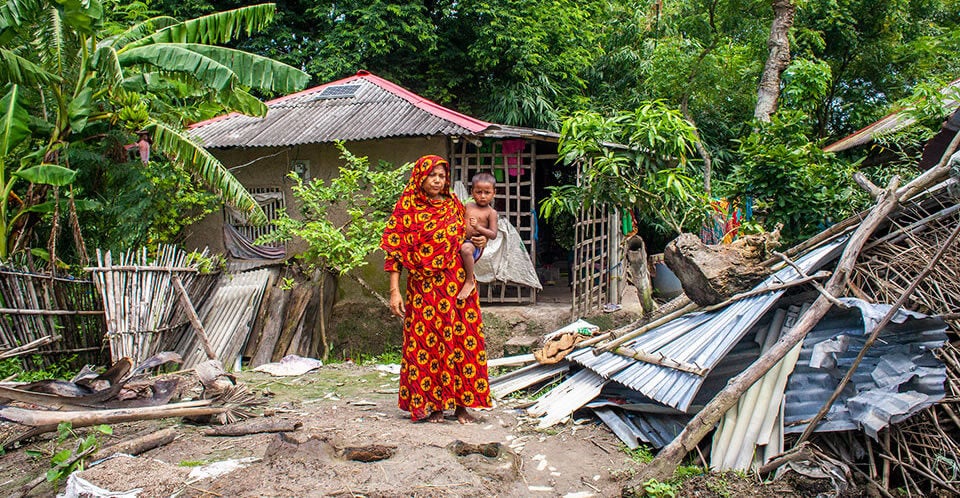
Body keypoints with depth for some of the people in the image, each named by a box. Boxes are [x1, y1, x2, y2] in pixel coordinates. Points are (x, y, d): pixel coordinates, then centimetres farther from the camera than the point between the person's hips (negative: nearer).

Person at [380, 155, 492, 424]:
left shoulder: (455, 205, 10)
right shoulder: (406, 209, -1)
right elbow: (395, 251, -4)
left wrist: (479, 243, -1)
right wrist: (394, 291, -11)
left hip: (457, 287, 3)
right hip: (424, 288, -3)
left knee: (462, 340, 1)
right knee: (425, 342, 2)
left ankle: (461, 403, 11)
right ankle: (432, 404, 14)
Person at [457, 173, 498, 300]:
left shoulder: (491, 212, 0)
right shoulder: (467, 206, 14)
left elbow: (493, 235, -7)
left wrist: (478, 227, -20)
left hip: (476, 245, -7)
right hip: (460, 241, 7)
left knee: (466, 248, -40)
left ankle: (470, 281, -24)